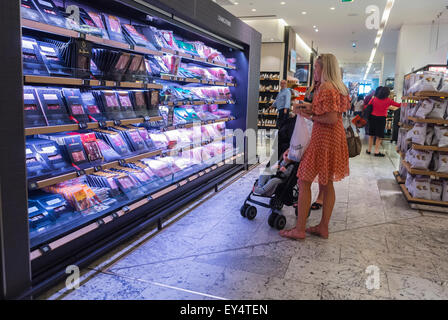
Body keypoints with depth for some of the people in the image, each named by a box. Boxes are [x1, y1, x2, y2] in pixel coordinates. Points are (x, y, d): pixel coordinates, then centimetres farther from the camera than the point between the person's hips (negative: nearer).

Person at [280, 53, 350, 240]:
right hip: (335, 139, 10)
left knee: (304, 181, -3)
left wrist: (310, 117, -12)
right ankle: (323, 228, 20)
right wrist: (309, 109, 7)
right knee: (327, 184, 12)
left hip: (323, 139, -10)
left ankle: (300, 229, 2)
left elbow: (332, 118, -23)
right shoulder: (339, 87, 14)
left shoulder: (325, 88, -16)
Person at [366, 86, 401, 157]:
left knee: (371, 135, 12)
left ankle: (369, 150, 18)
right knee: (379, 136, 3)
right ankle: (376, 152, 3)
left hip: (373, 117, 3)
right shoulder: (388, 100, -4)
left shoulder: (374, 99, 3)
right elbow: (398, 105, 3)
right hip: (381, 119, -3)